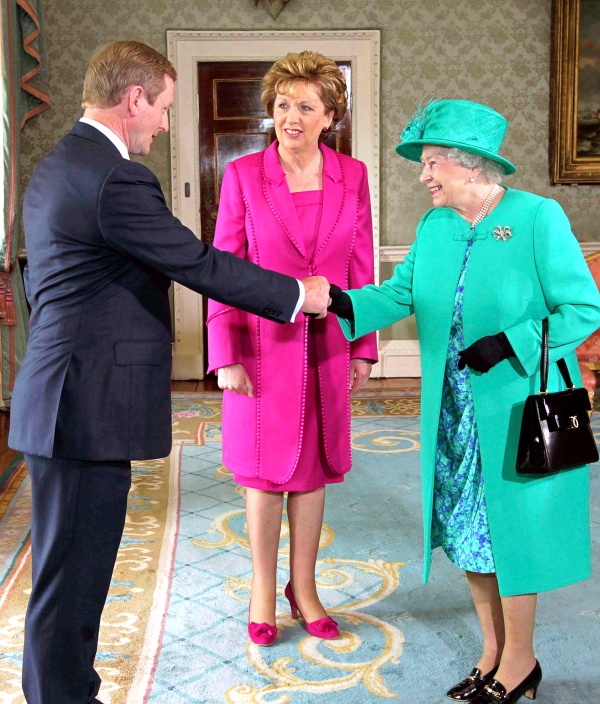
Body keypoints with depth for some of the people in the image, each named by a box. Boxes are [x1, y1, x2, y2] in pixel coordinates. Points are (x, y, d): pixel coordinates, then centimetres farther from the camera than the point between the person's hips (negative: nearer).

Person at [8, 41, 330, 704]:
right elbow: (202, 265, -15)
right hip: (91, 408, -11)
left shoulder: (55, 167, 16)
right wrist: (298, 294, -3)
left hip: (61, 401, 11)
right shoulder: (116, 179, -17)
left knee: (71, 575, 19)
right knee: (71, 581, 2)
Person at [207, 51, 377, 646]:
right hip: (262, 347, -2)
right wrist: (225, 357, -9)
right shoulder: (242, 175, -5)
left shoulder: (351, 177, 1)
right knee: (265, 471, 9)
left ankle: (303, 587, 28)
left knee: (312, 469, 12)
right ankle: (263, 590, 26)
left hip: (326, 349, 2)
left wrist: (363, 349, 5)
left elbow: (362, 270, 6)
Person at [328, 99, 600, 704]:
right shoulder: (434, 225, 6)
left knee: (509, 528, 6)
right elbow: (401, 293, 3)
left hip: (515, 410, -6)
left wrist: (509, 344, -20)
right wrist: (346, 304, -13)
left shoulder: (538, 218, -12)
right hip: (452, 410, 6)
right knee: (466, 527, 14)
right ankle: (494, 652, 33)